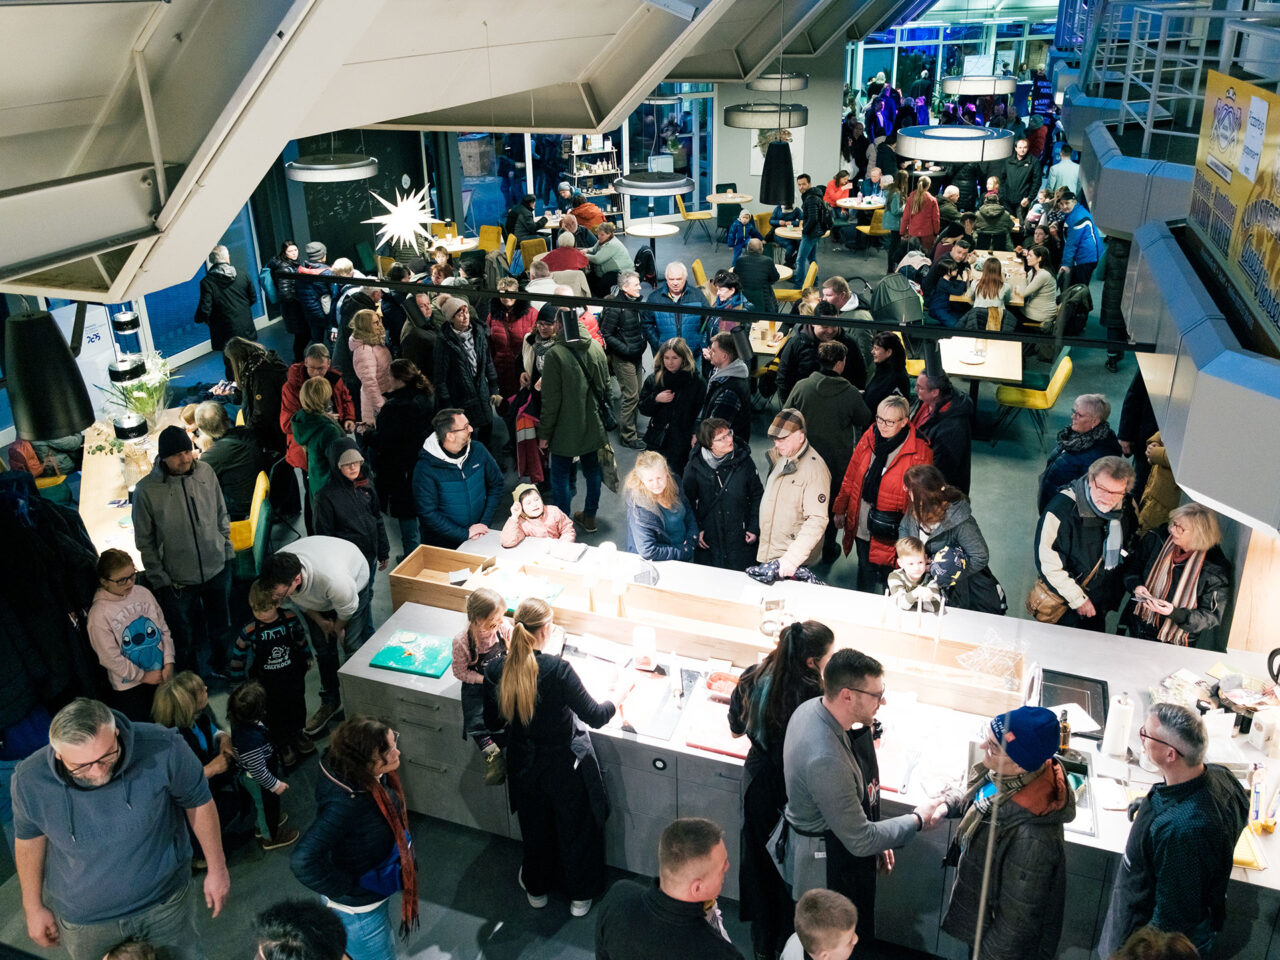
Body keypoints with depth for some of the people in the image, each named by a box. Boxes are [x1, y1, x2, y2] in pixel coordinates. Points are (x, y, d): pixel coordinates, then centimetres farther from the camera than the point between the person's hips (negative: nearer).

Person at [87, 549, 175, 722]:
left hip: (161, 674, 5)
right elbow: (110, 658, -15)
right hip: (129, 685, -5)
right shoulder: (99, 614, -17)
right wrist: (143, 676, -10)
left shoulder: (143, 593, -2)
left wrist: (168, 663, -5)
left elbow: (164, 629, 4)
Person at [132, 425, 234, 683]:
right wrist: (159, 580, -8)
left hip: (217, 571, 3)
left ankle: (221, 673, 45)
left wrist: (228, 550, 7)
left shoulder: (206, 472, -10)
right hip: (178, 582, -3)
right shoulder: (146, 490, -17)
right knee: (187, 639, 13)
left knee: (222, 630, 21)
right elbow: (145, 542, -8)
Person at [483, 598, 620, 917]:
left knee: (534, 827, 28)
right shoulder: (558, 670, -31)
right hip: (565, 766, -4)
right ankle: (580, 895, 40)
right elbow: (595, 716, -22)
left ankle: (537, 889, 50)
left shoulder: (495, 670, -17)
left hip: (524, 766, 4)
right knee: (576, 828, 21)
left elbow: (493, 722, -3)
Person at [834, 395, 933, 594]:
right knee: (865, 571, 21)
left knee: (887, 575, 8)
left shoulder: (920, 451, -16)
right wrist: (840, 508, 14)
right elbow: (851, 476, 9)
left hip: (890, 533, -5)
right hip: (861, 525, 5)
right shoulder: (869, 437, -1)